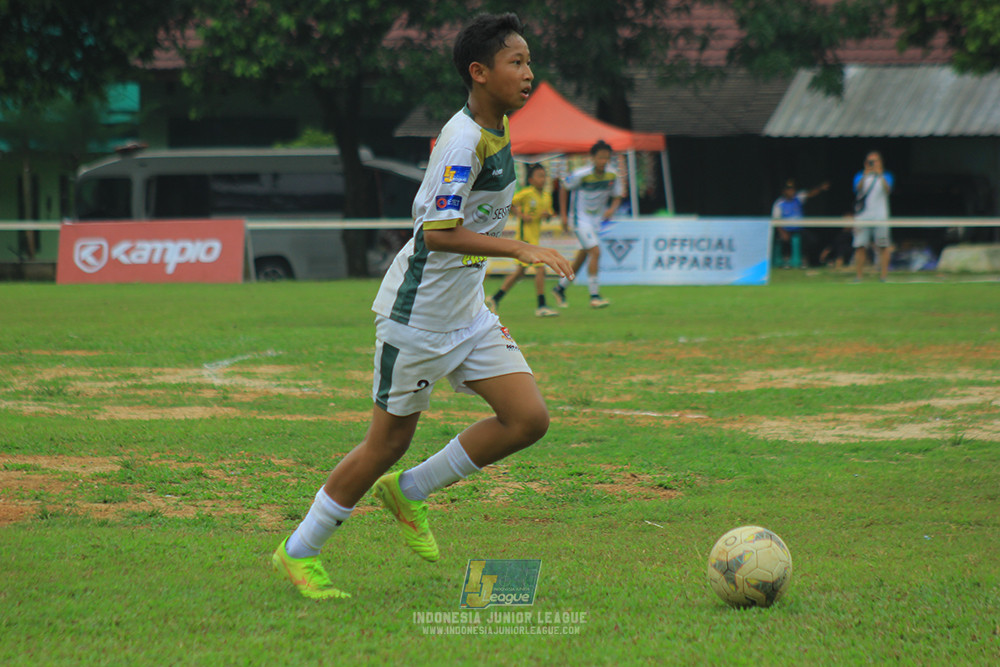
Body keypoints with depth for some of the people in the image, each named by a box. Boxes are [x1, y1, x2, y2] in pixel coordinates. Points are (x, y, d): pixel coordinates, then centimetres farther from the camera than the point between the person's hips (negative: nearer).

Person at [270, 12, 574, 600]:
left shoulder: (498, 131, 7)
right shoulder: (463, 139, -21)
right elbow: (438, 235, -29)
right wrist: (520, 249, -34)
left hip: (468, 312, 8)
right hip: (418, 314, -8)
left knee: (529, 419, -4)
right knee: (390, 440, 1)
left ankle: (411, 492, 13)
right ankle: (299, 552, 18)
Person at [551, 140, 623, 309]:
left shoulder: (612, 176, -5)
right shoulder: (581, 175, -19)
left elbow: (617, 196, 7)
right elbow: (564, 188, -4)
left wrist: (612, 209, -15)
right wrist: (563, 215, -4)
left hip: (597, 219, 6)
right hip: (581, 219, -6)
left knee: (582, 257, 13)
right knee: (595, 252, -19)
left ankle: (560, 288, 32)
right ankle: (594, 296, -15)